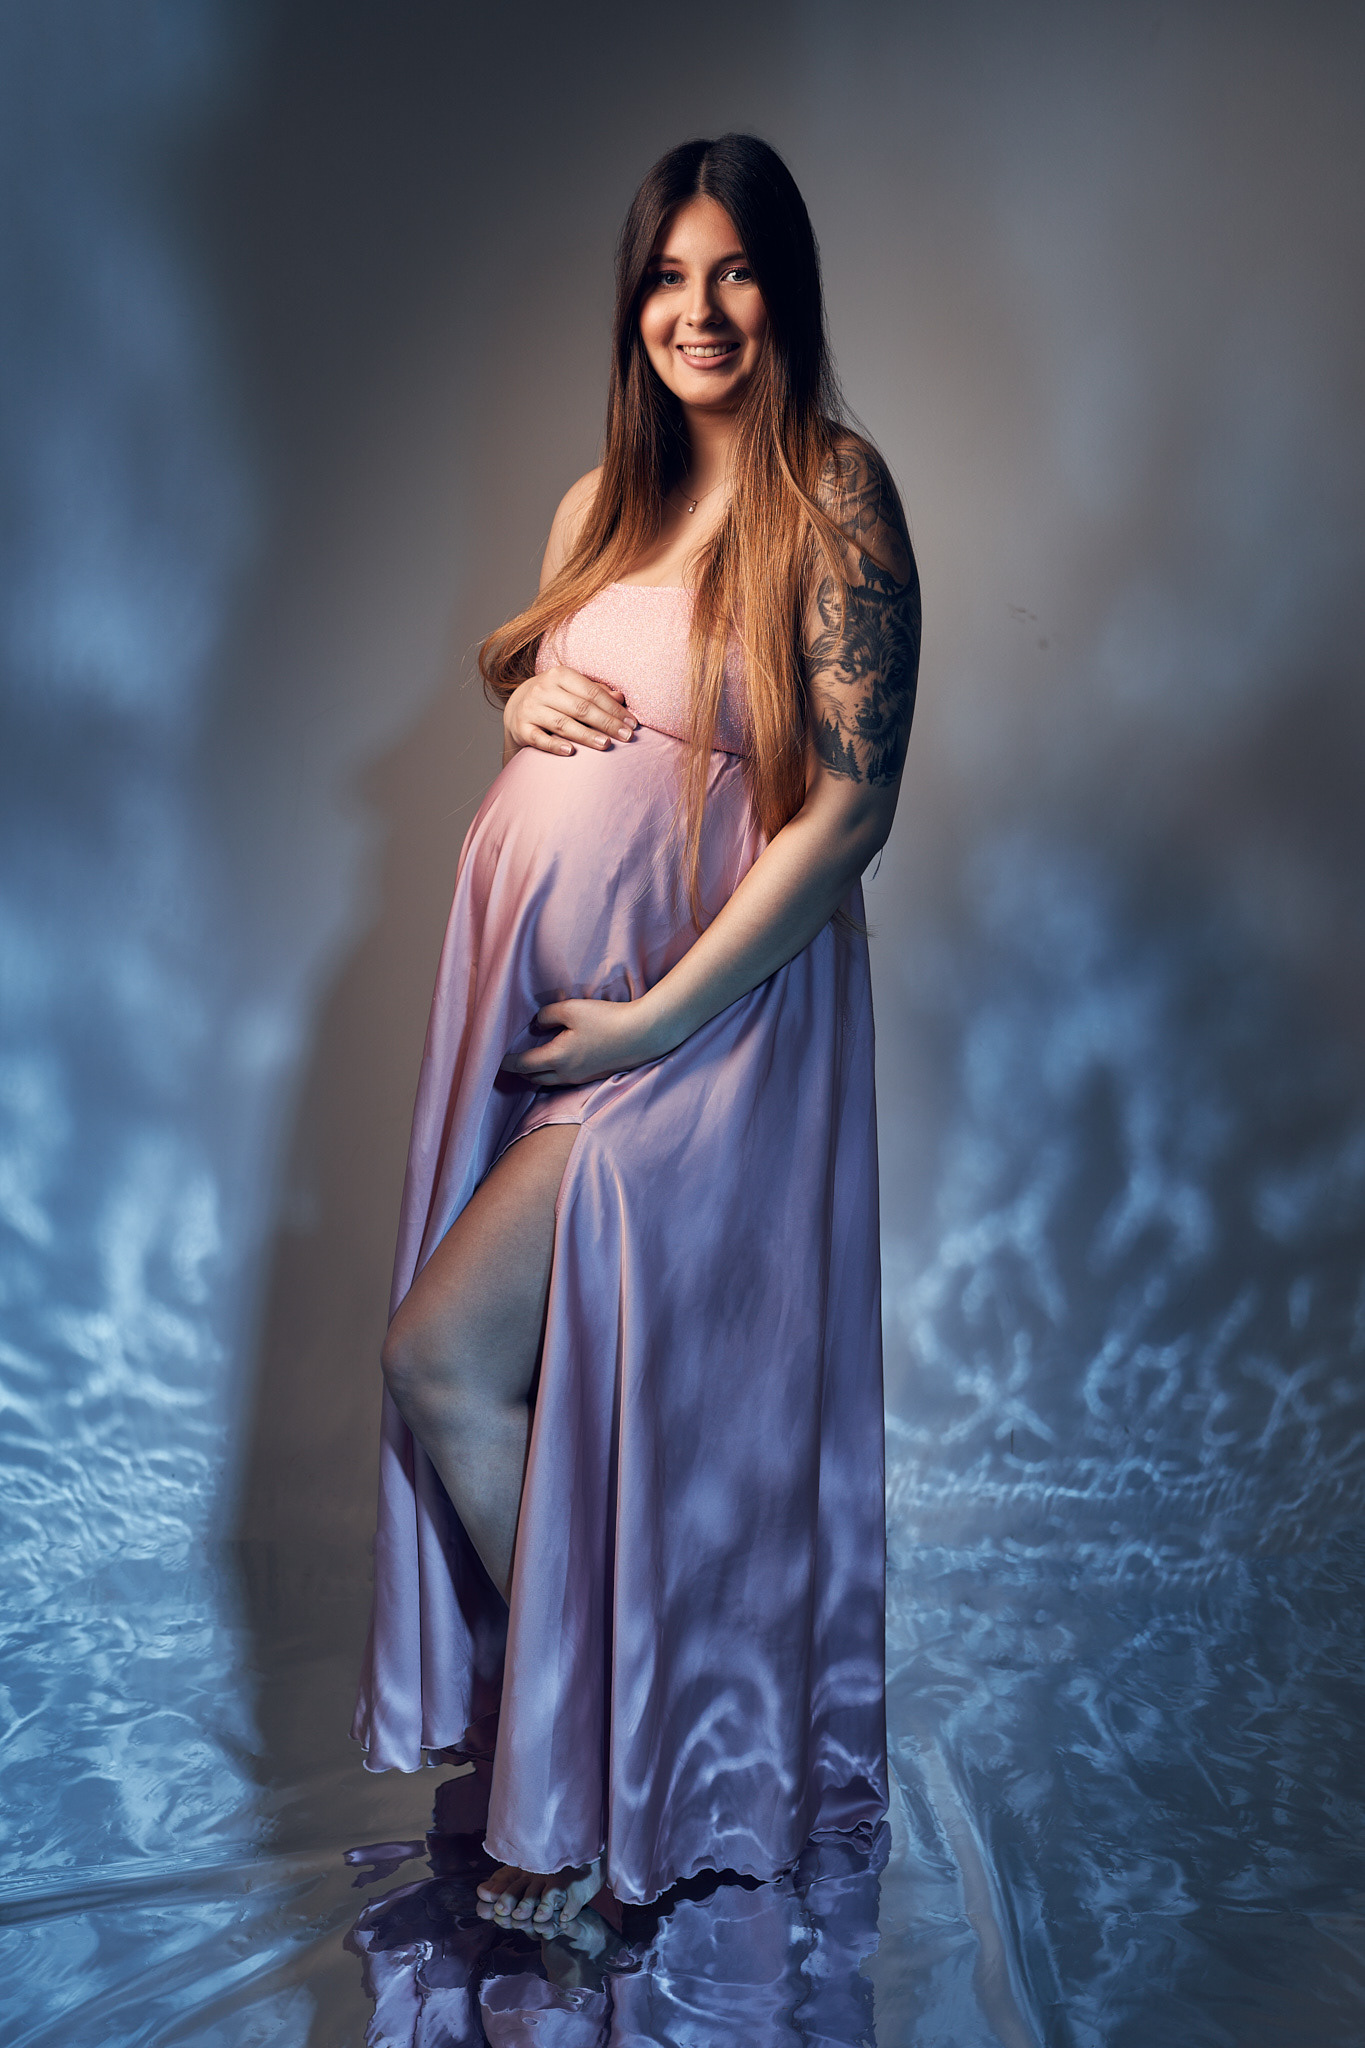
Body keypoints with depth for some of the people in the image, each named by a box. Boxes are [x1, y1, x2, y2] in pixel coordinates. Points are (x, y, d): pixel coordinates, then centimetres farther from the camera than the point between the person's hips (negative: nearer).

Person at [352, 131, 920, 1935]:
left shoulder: (834, 503, -10)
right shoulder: (610, 494, 12)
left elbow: (853, 805, -15)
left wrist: (656, 1016, -17)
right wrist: (524, 698, 0)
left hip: (693, 1010, -7)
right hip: (523, 978, 7)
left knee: (441, 1353, -10)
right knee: (542, 1380, 13)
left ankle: (567, 1788, 11)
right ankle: (557, 1719, 36)